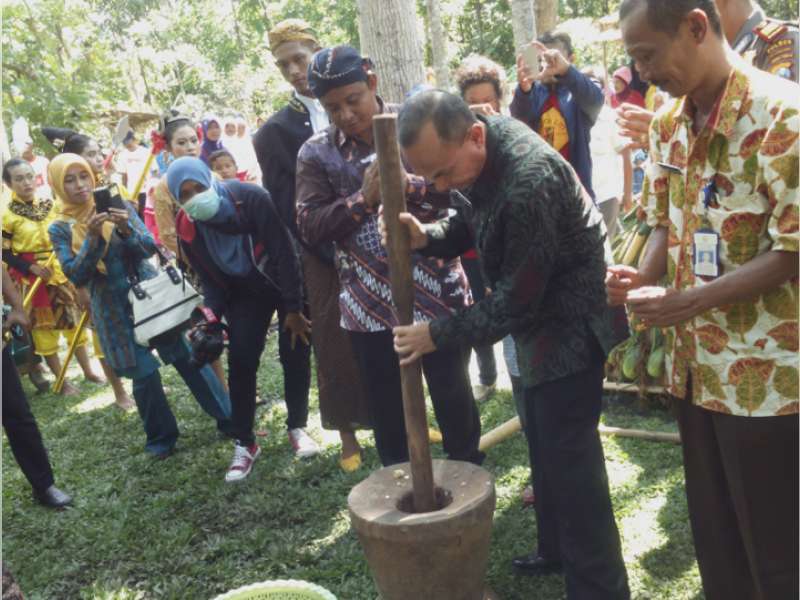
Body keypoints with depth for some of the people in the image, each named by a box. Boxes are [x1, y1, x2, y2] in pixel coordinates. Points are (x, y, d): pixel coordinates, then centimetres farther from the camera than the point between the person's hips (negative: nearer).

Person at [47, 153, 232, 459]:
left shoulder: (118, 206, 0)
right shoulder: (60, 228, -1)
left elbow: (149, 247, -7)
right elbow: (75, 275, -11)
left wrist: (126, 230, -27)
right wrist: (93, 238, -24)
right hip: (115, 312, -1)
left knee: (188, 357, 0)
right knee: (144, 376, -2)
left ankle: (229, 417, 11)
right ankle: (161, 438, 19)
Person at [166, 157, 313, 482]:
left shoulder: (251, 198, -28)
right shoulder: (188, 229, -14)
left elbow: (284, 252, -25)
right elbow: (209, 279, -2)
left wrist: (293, 308, -24)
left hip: (286, 283, -3)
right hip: (246, 293, 3)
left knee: (295, 355, -2)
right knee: (240, 362, -7)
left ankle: (297, 426, 19)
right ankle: (244, 443, 5)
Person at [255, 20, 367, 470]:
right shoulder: (276, 131, -1)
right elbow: (287, 206, -5)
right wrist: (336, 254, -12)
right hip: (328, 256, -2)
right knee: (336, 347, 8)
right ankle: (348, 433, 24)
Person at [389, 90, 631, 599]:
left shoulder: (528, 184, -33)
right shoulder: (484, 147, -5)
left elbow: (516, 300, -26)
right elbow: (473, 224, 9)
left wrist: (437, 335, -18)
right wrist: (427, 236, -12)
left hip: (570, 326, -10)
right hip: (544, 318, 10)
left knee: (569, 459, -3)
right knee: (545, 446, 20)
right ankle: (557, 550, 38)